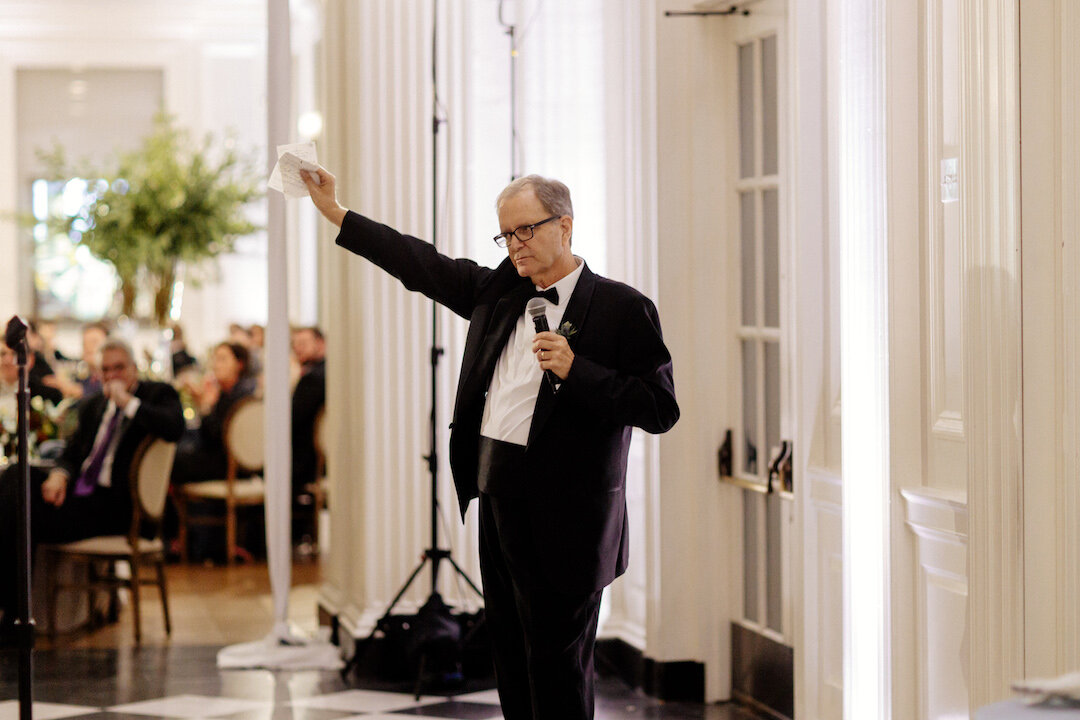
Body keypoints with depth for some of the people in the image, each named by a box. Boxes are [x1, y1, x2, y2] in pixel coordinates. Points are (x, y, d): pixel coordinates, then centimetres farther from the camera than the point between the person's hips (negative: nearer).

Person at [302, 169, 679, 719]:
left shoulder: (622, 308, -6)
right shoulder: (498, 291, 13)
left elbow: (660, 408, -10)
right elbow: (424, 267, 20)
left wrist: (575, 372, -19)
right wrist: (335, 214, 20)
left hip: (561, 523, -7)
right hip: (497, 503, 7)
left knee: (557, 669, -5)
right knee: (511, 661, 12)